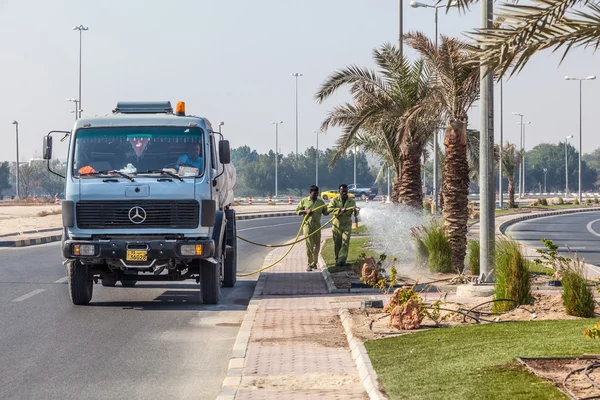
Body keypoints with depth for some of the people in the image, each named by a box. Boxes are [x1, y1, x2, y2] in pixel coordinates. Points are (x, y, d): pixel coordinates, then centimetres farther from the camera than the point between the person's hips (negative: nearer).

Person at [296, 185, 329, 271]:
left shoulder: (321, 202, 13)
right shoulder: (304, 201, 5)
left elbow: (325, 212, 13)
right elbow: (297, 211, 4)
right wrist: (305, 211, -13)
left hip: (317, 225, 4)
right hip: (308, 225, -3)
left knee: (317, 244, 6)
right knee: (309, 245, -8)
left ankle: (314, 263, 20)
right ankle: (309, 264, -8)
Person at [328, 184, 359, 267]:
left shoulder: (351, 201, 5)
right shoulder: (335, 200, 0)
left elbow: (355, 213, -4)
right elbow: (329, 209, -14)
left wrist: (355, 211, -29)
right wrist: (340, 210, -25)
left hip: (347, 225, 1)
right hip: (337, 225, -1)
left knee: (345, 243, -10)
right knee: (337, 244, 5)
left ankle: (341, 261, -15)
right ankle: (337, 260, 17)